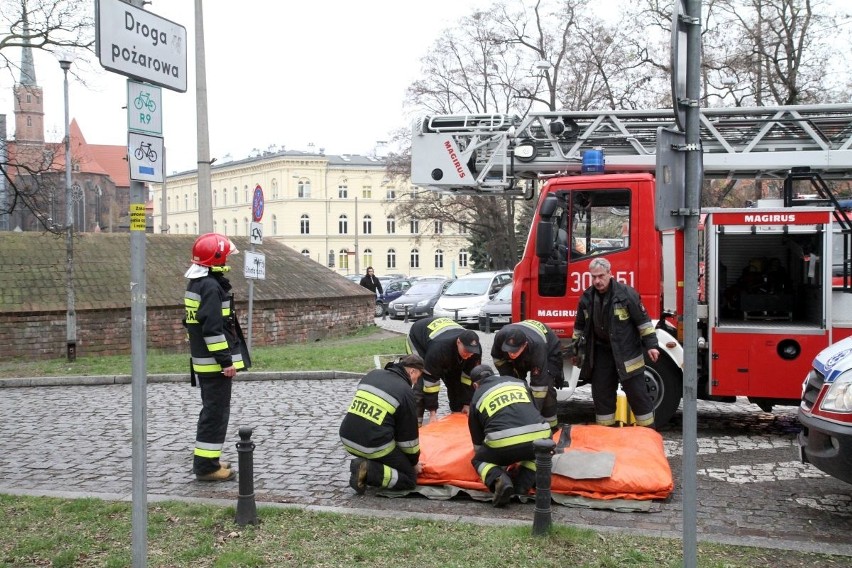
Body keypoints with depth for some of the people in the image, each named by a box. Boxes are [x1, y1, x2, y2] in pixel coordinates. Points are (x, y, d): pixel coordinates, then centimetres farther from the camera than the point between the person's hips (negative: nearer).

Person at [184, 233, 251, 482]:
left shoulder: (197, 283, 14)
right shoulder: (211, 286, -19)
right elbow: (213, 328, -24)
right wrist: (226, 360, -21)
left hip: (203, 360, 10)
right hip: (214, 362, -10)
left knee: (212, 410, 18)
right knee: (216, 412, -4)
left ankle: (207, 459, 26)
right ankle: (206, 466, 0)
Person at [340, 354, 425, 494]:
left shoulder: (372, 374, 12)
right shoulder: (405, 392, -6)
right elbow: (409, 434, 1)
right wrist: (414, 462, 18)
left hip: (347, 439, 7)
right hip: (374, 446, -7)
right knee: (409, 478, 9)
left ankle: (365, 464, 10)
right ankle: (369, 471, -12)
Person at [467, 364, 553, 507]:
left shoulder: (477, 398, 20)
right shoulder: (518, 382, 27)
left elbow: (477, 444, 25)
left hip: (503, 444, -2)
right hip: (538, 437, 3)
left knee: (479, 460, 27)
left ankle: (499, 480, -5)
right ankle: (523, 484, 10)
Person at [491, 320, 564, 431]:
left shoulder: (537, 347, -46)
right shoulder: (501, 336, -36)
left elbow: (539, 384, -42)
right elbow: (497, 357, -11)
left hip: (549, 351, -4)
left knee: (545, 386, -22)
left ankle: (550, 425, -10)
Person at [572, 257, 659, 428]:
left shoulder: (626, 293, -11)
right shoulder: (587, 297, 3)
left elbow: (643, 320, -7)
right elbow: (579, 326, 16)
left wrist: (651, 345, -12)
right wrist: (576, 349, 18)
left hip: (626, 353, -4)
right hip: (600, 353, 5)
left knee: (637, 394, 0)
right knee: (601, 395, 9)